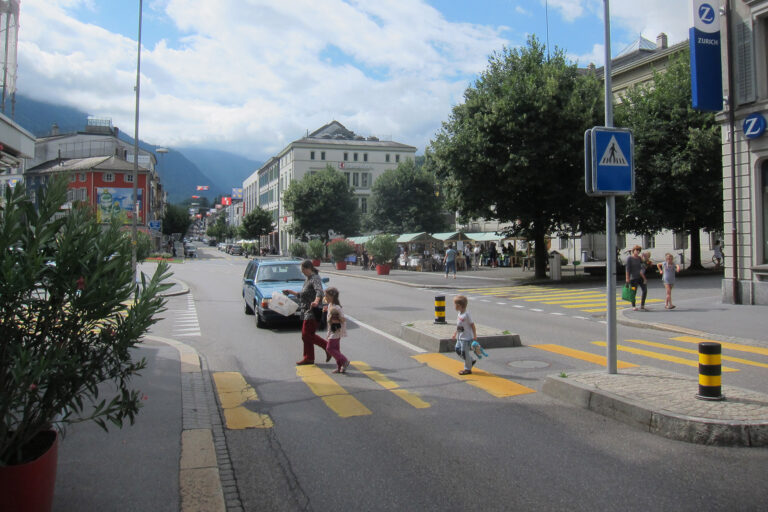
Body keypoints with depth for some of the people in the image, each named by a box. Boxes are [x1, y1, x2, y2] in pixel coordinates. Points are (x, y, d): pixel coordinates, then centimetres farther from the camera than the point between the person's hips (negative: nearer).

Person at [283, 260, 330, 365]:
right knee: (306, 335, 9)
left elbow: (319, 291, -33)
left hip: (312, 312, -10)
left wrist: (316, 301, -52)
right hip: (307, 311, 10)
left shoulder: (315, 279, -13)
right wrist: (291, 292, 38)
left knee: (307, 335, -12)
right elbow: (302, 295, 30)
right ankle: (309, 358, 15)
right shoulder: (308, 279, 19)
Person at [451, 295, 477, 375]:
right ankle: (470, 361, 28)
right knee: (457, 349, 14)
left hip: (466, 338, -9)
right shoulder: (459, 314, 7)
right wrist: (455, 334, 22)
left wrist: (475, 336, -12)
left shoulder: (466, 314, -20)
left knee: (465, 352, -2)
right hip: (460, 338, 9)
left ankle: (467, 369, 11)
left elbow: (472, 325, -15)